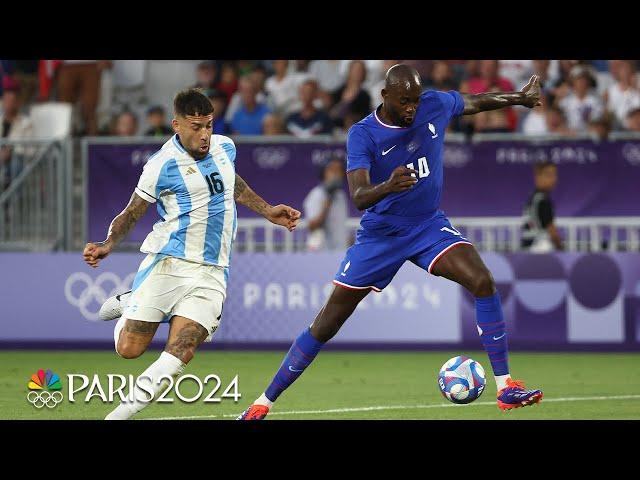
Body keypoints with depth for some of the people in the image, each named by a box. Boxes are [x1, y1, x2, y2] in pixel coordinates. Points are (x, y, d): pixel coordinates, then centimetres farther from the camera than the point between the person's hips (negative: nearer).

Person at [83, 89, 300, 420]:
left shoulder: (225, 147, 10)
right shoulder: (163, 165, -7)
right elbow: (131, 214, 0)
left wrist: (268, 212, 30)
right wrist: (109, 244, -16)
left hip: (212, 273, 3)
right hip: (168, 264, -3)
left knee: (179, 353, -15)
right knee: (129, 349, -4)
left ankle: (124, 412, -6)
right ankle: (128, 304, 29)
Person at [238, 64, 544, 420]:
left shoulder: (435, 106, -9)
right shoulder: (363, 134, -21)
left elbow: (475, 102, 14)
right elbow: (359, 197, -32)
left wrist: (519, 98, 28)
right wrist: (387, 187, -54)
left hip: (429, 225, 3)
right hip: (380, 234, -3)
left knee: (483, 281, -23)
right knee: (326, 326, -1)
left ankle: (506, 387, -17)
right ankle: (264, 403, 11)